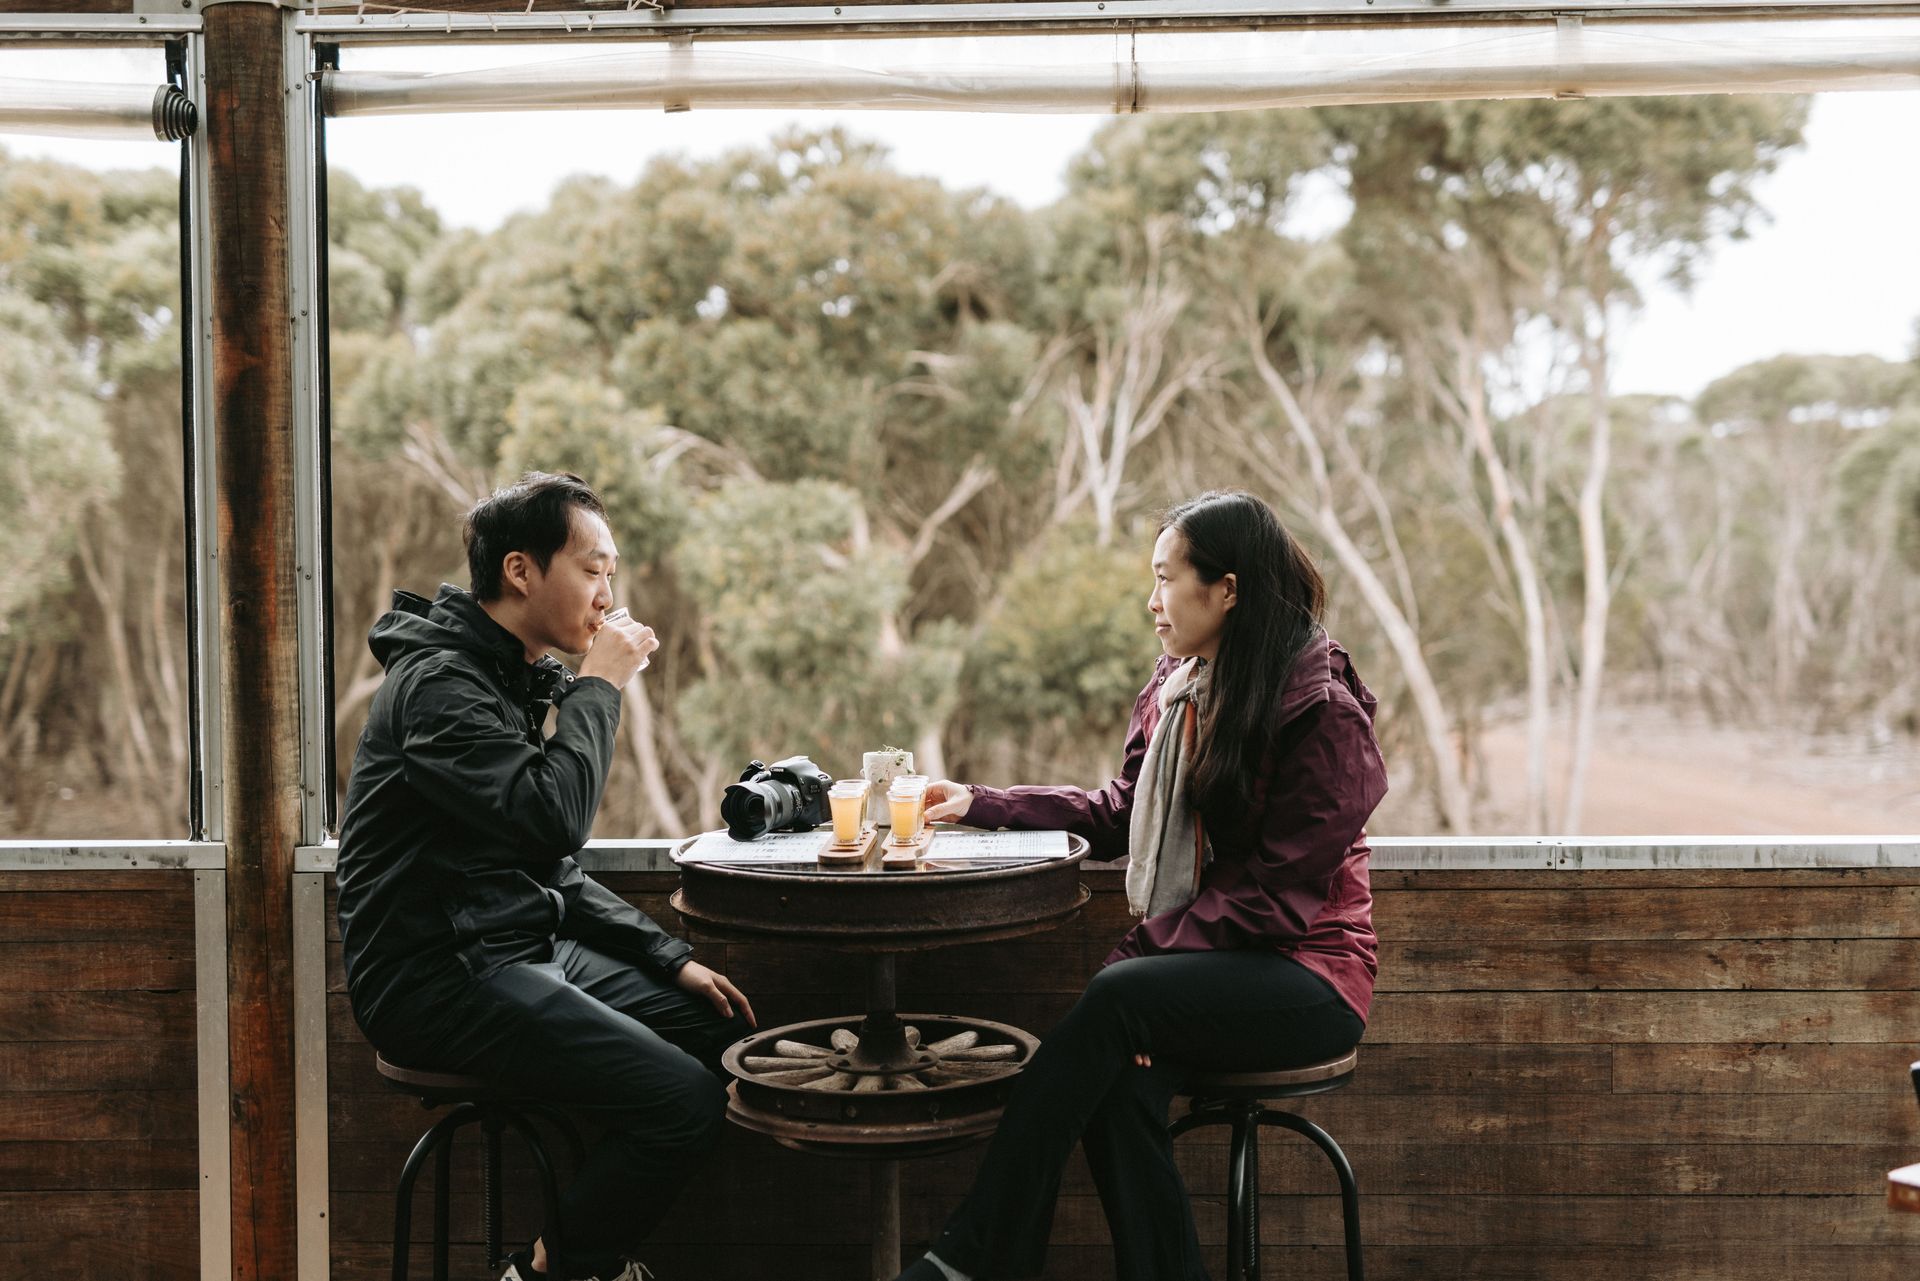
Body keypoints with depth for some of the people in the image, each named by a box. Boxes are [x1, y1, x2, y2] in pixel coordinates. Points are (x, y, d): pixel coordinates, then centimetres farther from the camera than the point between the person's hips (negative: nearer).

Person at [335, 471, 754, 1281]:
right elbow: (553, 817, -29)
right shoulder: (439, 683, -15)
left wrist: (669, 958, 10)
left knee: (731, 1037, 2)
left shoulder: (528, 682, 16)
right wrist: (598, 690, -15)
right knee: (684, 1099, -21)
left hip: (524, 950, 10)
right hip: (437, 977, -10)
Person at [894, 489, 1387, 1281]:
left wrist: (1151, 950, -20)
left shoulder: (1323, 710, -13)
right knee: (1117, 1082, -27)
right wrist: (982, 805, 11)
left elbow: (1276, 889, -16)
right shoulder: (1174, 688, 11)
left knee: (1116, 996, -30)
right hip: (1196, 960, 6)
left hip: (1305, 973, -6)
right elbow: (1120, 813, 17)